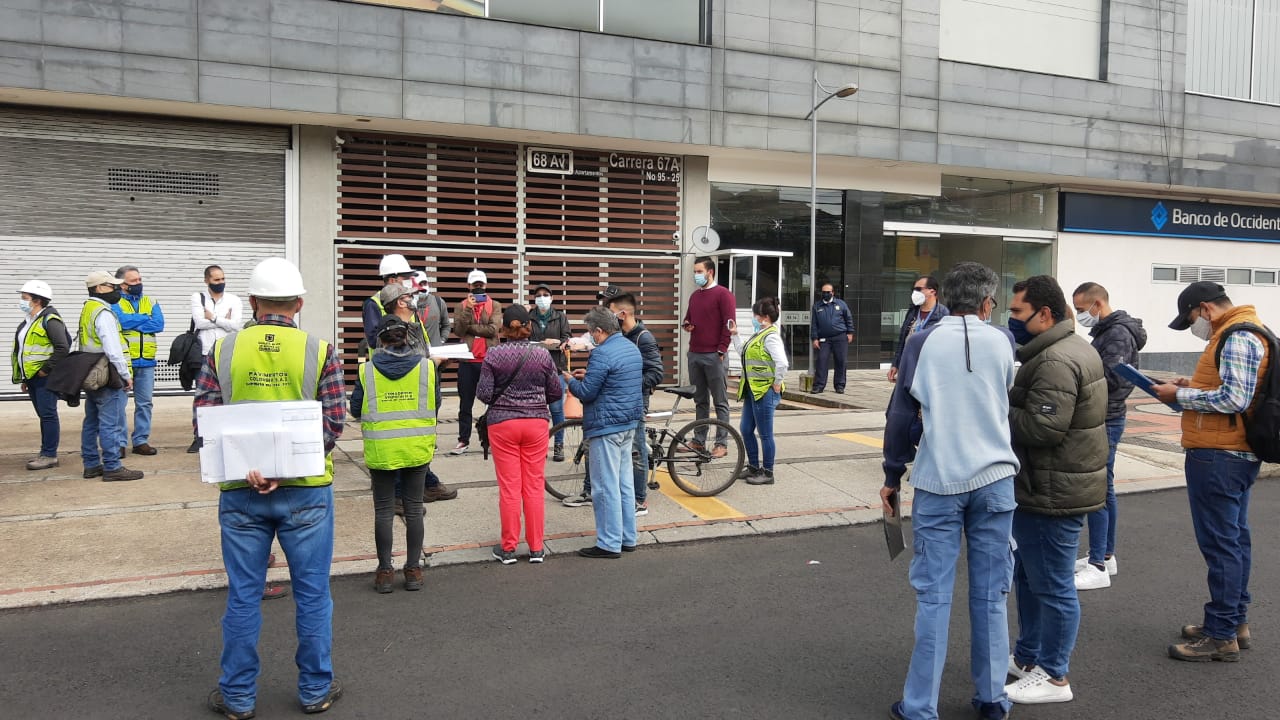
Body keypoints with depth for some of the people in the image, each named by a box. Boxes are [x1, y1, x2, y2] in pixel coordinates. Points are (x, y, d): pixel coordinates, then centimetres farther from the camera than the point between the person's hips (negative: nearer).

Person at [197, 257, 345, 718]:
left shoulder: (222, 351, -1)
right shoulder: (320, 352, -6)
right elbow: (333, 423, -10)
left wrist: (246, 469, -13)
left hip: (240, 492, 2)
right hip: (305, 491, -1)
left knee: (243, 597, 12)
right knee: (312, 594, 11)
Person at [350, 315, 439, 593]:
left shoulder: (367, 370, -5)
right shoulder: (426, 366, -3)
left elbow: (355, 410, 2)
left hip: (381, 450, -1)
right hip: (417, 448, 1)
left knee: (383, 511, 9)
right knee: (413, 509, 10)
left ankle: (385, 571, 15)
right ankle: (413, 570, 15)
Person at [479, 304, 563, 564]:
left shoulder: (493, 355, -8)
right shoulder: (542, 354, -4)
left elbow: (484, 394, -8)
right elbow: (556, 392, 1)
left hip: (502, 423, -1)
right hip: (536, 423, 1)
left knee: (509, 487, 5)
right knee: (534, 486, 9)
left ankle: (508, 548, 14)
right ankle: (536, 548, 15)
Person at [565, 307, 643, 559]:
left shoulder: (602, 354, -18)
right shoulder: (632, 348, 11)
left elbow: (586, 393, -16)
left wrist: (570, 381, 3)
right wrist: (589, 375, 17)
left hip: (606, 427, -9)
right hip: (629, 424, 9)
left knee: (606, 487, -3)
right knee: (624, 483, 14)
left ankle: (609, 544, 2)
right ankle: (627, 538, 20)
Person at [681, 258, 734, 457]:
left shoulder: (723, 294, -5)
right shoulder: (694, 295, 16)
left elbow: (728, 324, -10)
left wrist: (721, 351, -13)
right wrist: (686, 325, 4)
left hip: (714, 356, -7)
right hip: (694, 354, 7)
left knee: (720, 401, -1)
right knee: (700, 400, 12)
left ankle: (722, 443, 1)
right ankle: (699, 440, 18)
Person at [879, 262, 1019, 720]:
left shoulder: (922, 342, -3)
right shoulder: (1003, 341, 3)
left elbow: (901, 415, -2)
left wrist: (892, 476, 6)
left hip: (938, 481, -2)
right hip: (994, 479, 2)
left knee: (934, 595, 1)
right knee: (991, 595, 10)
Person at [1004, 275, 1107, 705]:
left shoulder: (1055, 361, -21)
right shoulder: (1071, 348, 14)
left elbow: (1043, 427, -28)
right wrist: (1004, 406, 4)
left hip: (1053, 493, -11)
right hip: (1055, 487, 11)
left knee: (1051, 585, 1)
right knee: (1030, 576, 20)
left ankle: (1053, 677, 13)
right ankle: (1027, 657, 33)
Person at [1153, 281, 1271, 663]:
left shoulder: (1238, 338, -17)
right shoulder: (1238, 333, 16)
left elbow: (1234, 399, -23)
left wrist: (1181, 395, -15)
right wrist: (1195, 386, 10)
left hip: (1218, 458, -11)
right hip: (1236, 455, 11)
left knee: (1220, 543, -5)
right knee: (1234, 539, 17)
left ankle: (1221, 635, 1)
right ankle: (1236, 622, 28)